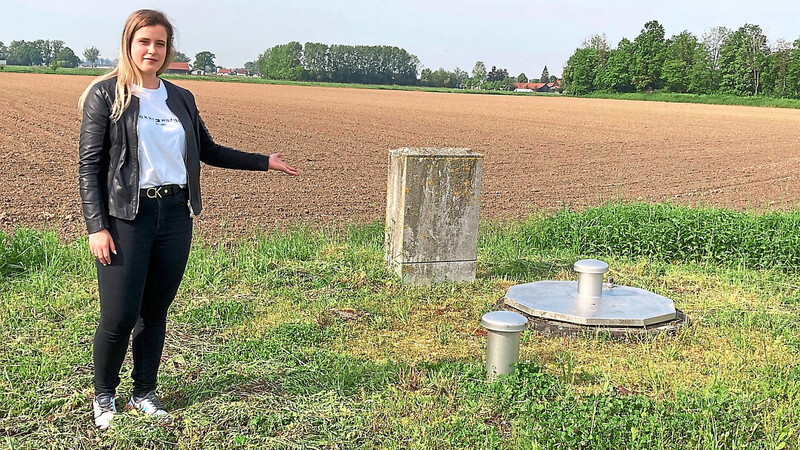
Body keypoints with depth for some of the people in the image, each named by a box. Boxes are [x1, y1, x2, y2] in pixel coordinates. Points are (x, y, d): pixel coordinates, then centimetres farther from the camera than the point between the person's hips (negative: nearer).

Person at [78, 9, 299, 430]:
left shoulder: (181, 98, 13)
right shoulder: (106, 94, -1)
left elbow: (208, 151, 23)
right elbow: (89, 164, -5)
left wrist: (265, 162, 21)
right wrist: (96, 227, -12)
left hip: (175, 215, 4)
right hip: (127, 218, -4)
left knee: (156, 311, 10)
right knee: (119, 316, -5)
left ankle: (144, 393, 26)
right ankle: (103, 396, 19)